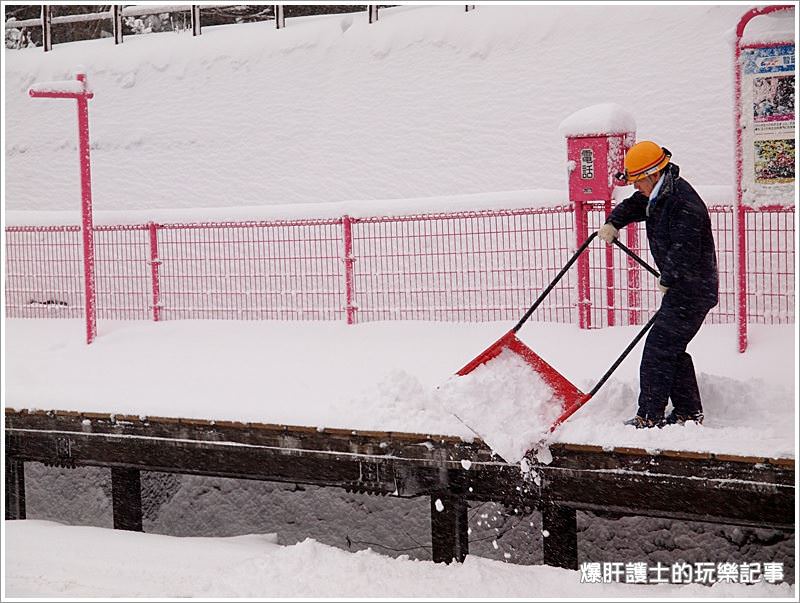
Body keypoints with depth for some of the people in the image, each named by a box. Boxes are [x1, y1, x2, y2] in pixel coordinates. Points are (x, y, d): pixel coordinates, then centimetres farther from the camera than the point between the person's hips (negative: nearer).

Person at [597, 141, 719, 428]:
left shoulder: (684, 205, -25)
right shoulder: (657, 194, 7)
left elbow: (683, 253, -27)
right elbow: (632, 206, 23)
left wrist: (667, 281, -12)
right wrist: (612, 223, 3)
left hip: (693, 290, -10)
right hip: (680, 288, 10)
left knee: (659, 347, -11)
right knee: (672, 349, 15)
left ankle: (649, 417, -8)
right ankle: (689, 412, 24)